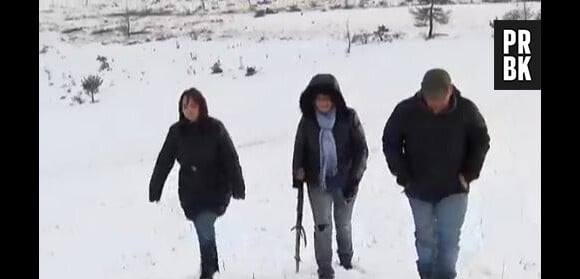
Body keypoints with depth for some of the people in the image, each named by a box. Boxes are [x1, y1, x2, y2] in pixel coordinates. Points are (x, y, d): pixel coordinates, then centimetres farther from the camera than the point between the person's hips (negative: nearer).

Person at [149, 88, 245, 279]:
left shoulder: (215, 128, -11)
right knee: (204, 231, 14)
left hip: (216, 189, -4)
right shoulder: (176, 131, -3)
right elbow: (164, 162, 1)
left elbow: (231, 160, -10)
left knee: (204, 227, -18)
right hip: (190, 192, 4)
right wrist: (154, 189, 0)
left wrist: (238, 187, -12)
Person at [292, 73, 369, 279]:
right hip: (317, 183, 0)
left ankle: (346, 260, 41)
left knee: (343, 224, 16)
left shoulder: (349, 117, -11)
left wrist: (355, 178, -12)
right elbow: (299, 149, 5)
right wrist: (298, 174, -4)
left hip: (345, 181, 0)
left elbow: (362, 149, -7)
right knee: (322, 226, -7)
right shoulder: (307, 121, -5)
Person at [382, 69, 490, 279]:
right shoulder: (406, 111, -16)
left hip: (454, 189, -1)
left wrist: (469, 173, -7)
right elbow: (390, 142, -2)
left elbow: (481, 141, 1)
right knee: (425, 238, 14)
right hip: (418, 189, 1)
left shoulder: (466, 110, -15)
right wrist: (403, 176, -7)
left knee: (449, 238, -6)